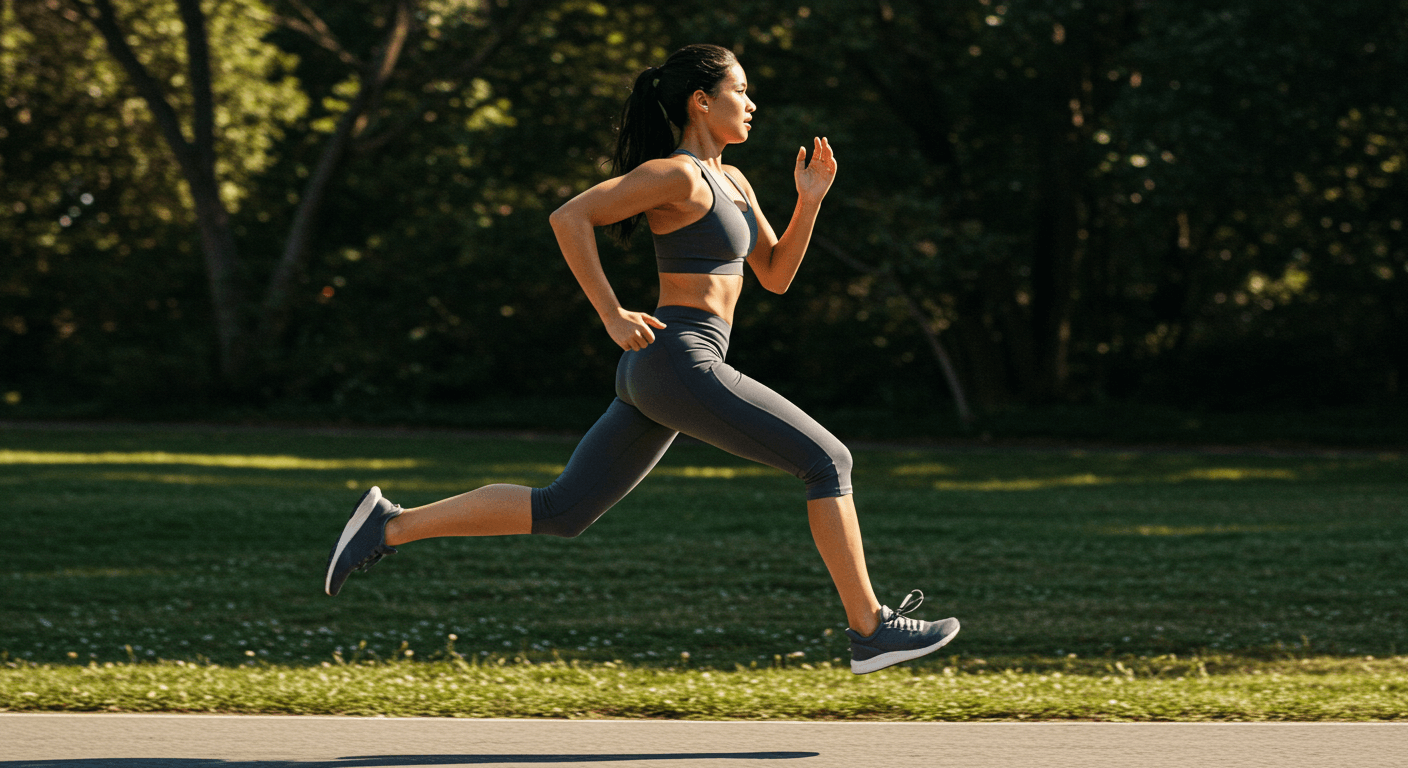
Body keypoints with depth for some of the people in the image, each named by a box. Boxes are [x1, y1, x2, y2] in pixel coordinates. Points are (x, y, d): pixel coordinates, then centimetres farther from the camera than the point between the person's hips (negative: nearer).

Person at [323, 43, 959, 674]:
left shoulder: (730, 181, 19)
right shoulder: (676, 173, -10)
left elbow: (775, 275, 21)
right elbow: (568, 217, -16)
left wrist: (810, 199, 7)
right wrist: (612, 315, -16)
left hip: (653, 373, 10)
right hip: (679, 364, -10)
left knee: (560, 513, 8)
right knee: (828, 461, -4)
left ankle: (389, 528, 6)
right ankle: (870, 630, -1)